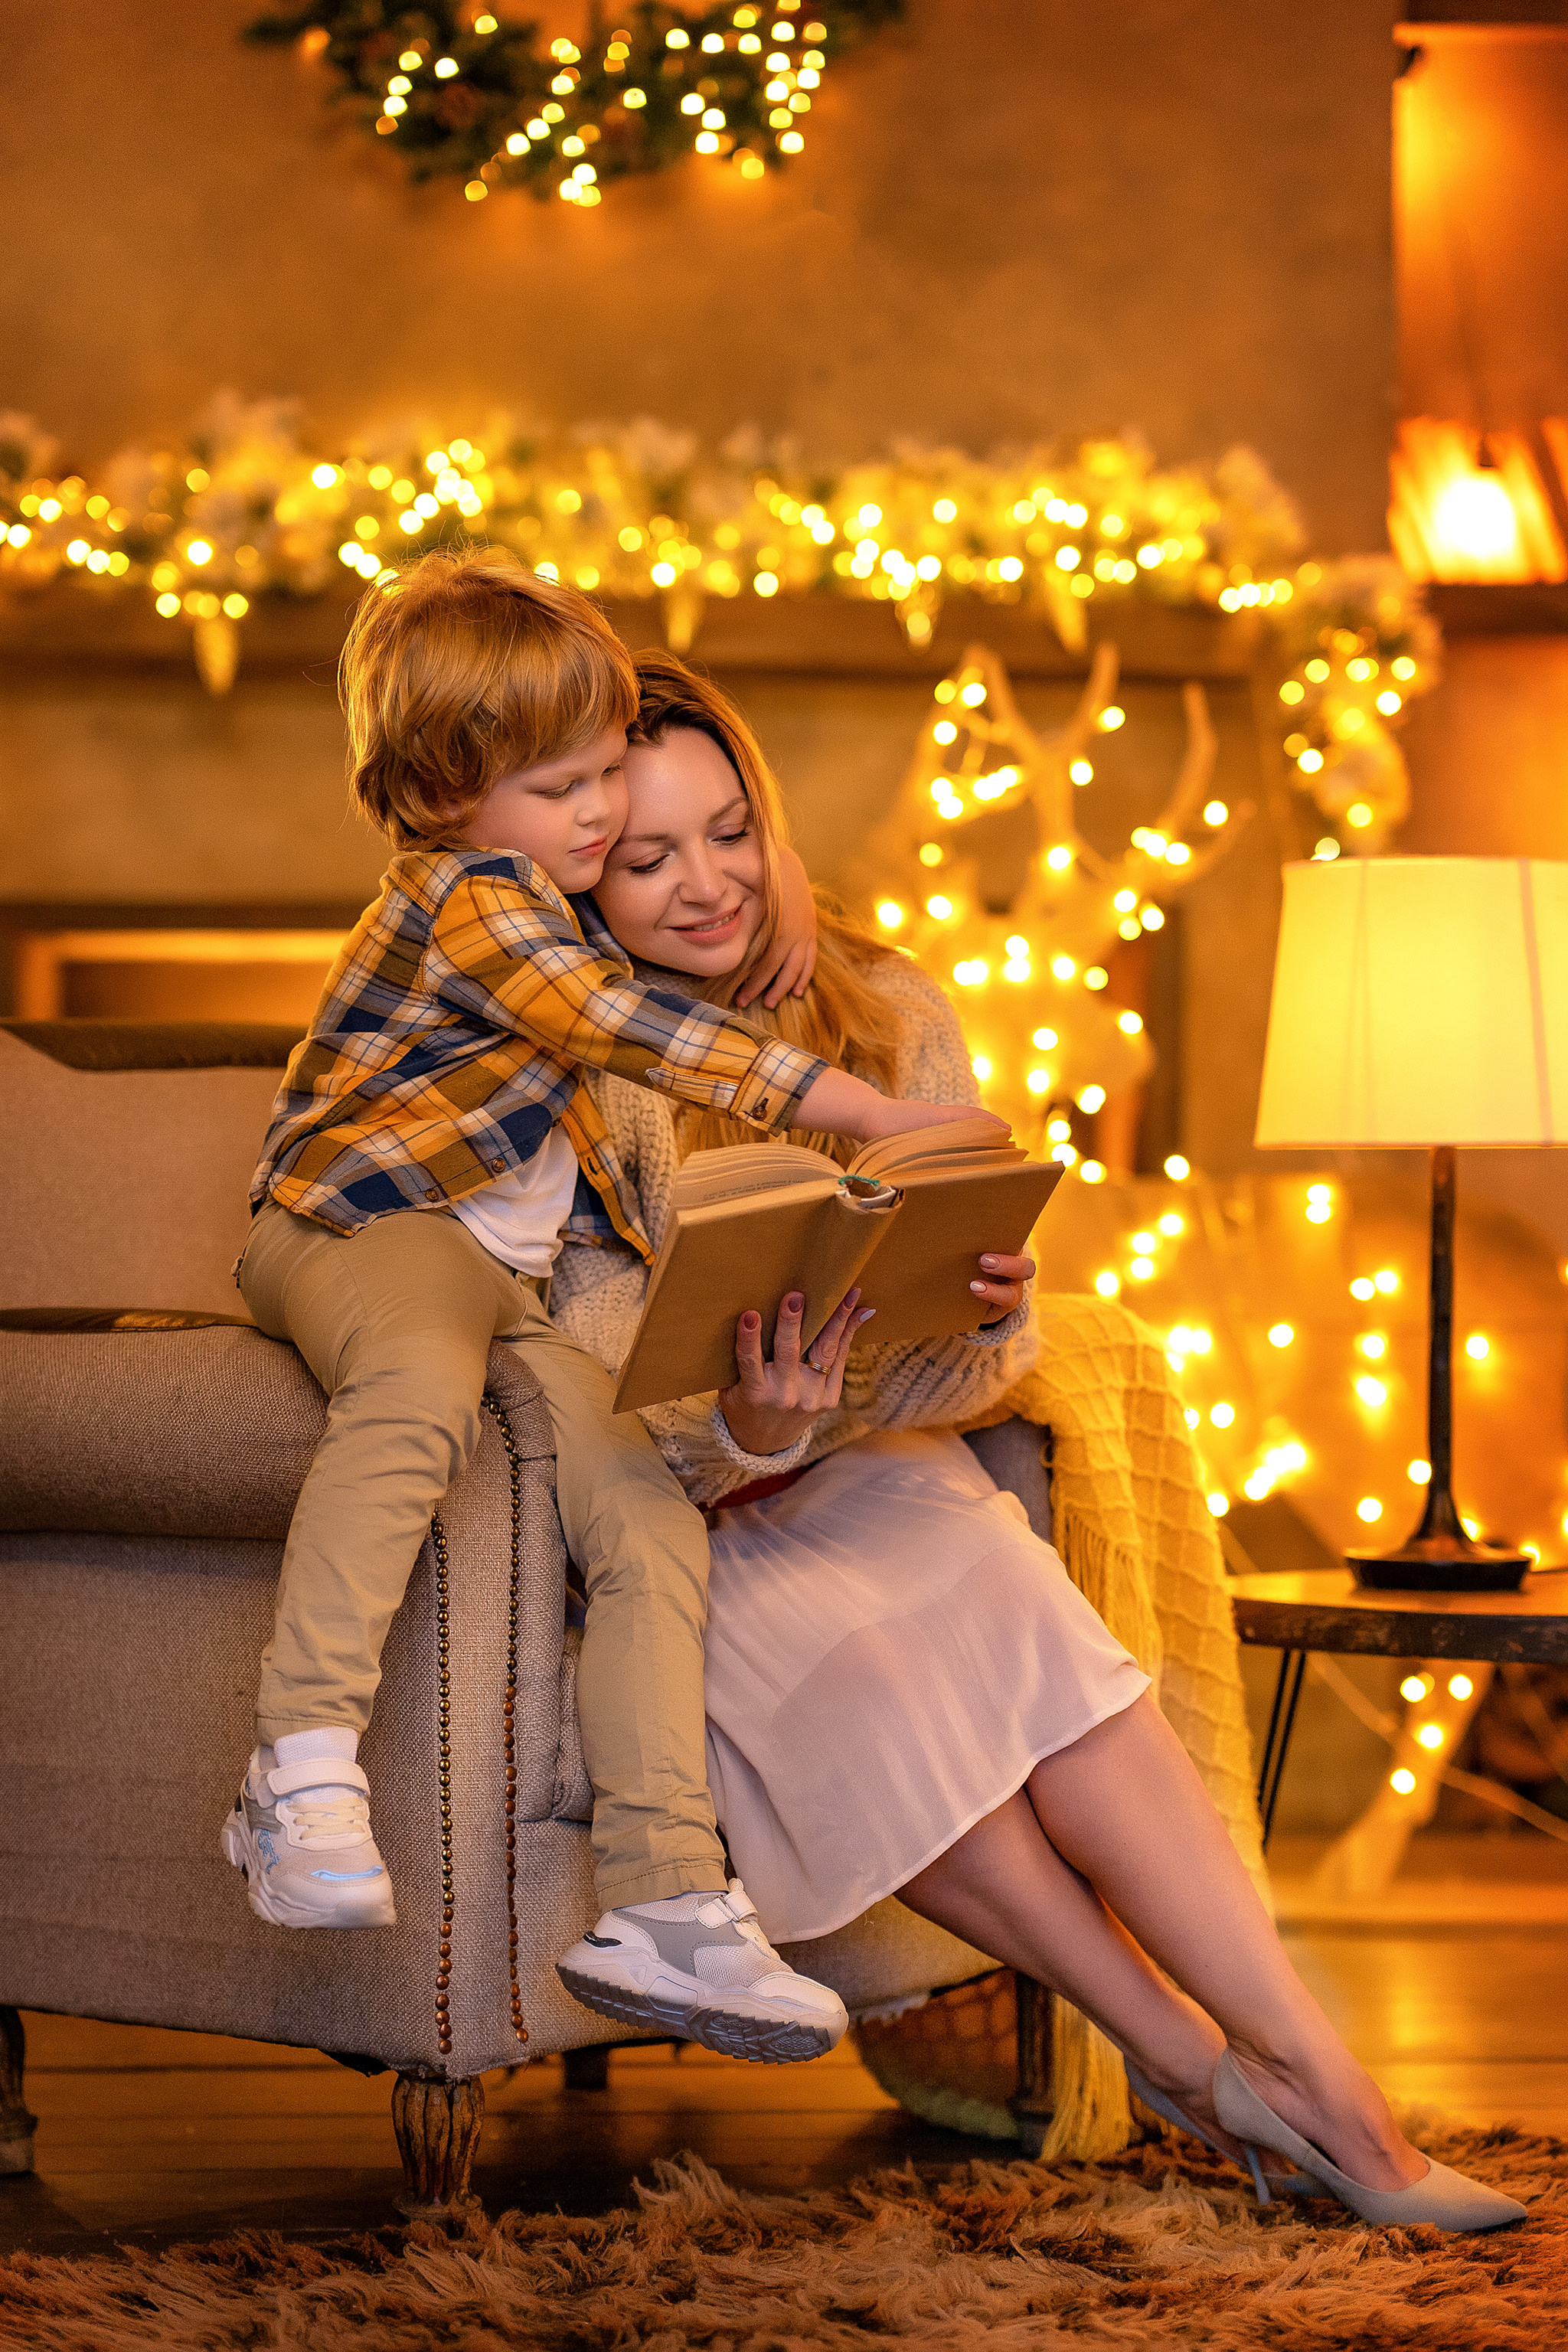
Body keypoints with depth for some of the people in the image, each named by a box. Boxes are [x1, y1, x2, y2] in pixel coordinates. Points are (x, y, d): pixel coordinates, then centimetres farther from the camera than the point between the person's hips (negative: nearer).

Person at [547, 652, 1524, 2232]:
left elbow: (983, 1365, 0)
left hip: (869, 1477, 3)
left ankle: (1325, 2084, -30)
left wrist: (988, 1317, -24)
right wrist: (741, 1434, -34)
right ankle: (1188, 2056, -20)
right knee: (860, 1678, -32)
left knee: (1016, 1613, -28)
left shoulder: (885, 1011, 1)